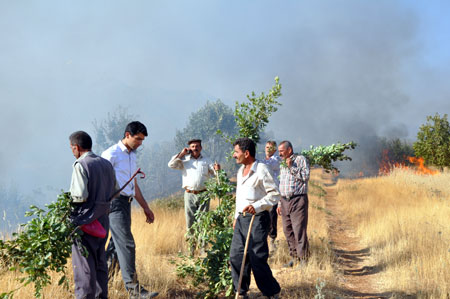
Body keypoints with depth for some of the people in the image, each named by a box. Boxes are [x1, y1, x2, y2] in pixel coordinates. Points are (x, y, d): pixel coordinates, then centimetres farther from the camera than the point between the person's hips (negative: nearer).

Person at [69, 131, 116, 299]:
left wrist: (69, 198, -2)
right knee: (100, 261, 17)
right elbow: (114, 190, 14)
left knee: (84, 264, -1)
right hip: (103, 219, 8)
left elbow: (80, 196, -21)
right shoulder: (106, 164, 9)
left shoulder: (81, 165, -14)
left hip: (85, 220, -7)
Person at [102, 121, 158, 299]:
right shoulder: (111, 154, -8)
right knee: (126, 244, -11)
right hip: (115, 202, -9)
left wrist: (146, 207, 26)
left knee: (116, 244, 10)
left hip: (126, 203, 9)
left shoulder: (132, 156, 19)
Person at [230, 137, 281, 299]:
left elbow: (275, 194, -14)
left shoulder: (261, 169, -11)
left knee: (257, 259, -7)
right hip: (242, 219, 8)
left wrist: (256, 206, -24)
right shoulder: (240, 171, 16)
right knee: (236, 256, 6)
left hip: (257, 219, -8)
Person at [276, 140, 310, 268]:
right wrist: (279, 203, 20)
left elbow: (306, 176, -13)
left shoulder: (301, 159, 0)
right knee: (288, 231, 7)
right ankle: (294, 257, 16)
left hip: (298, 199, -7)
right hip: (285, 201, 7)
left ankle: (304, 259, -5)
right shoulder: (282, 164, 20)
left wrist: (292, 167, -14)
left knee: (299, 231, -10)